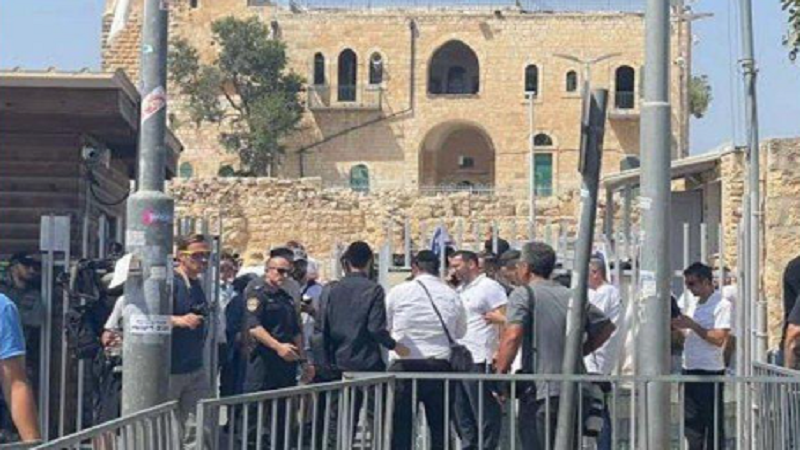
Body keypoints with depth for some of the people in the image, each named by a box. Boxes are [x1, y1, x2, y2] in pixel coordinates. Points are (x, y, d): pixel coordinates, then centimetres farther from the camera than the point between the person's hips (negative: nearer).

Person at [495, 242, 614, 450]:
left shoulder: (523, 294, -3)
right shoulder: (571, 296, 14)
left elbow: (513, 336, -17)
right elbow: (606, 326, 18)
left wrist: (500, 373, -9)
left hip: (540, 391, -6)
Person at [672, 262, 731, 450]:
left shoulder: (722, 305, -9)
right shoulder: (691, 302, 14)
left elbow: (719, 339, -18)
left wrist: (692, 325, -19)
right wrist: (677, 325, 4)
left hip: (710, 371, -8)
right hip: (689, 369, 8)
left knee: (713, 424, -2)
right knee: (691, 423, 11)